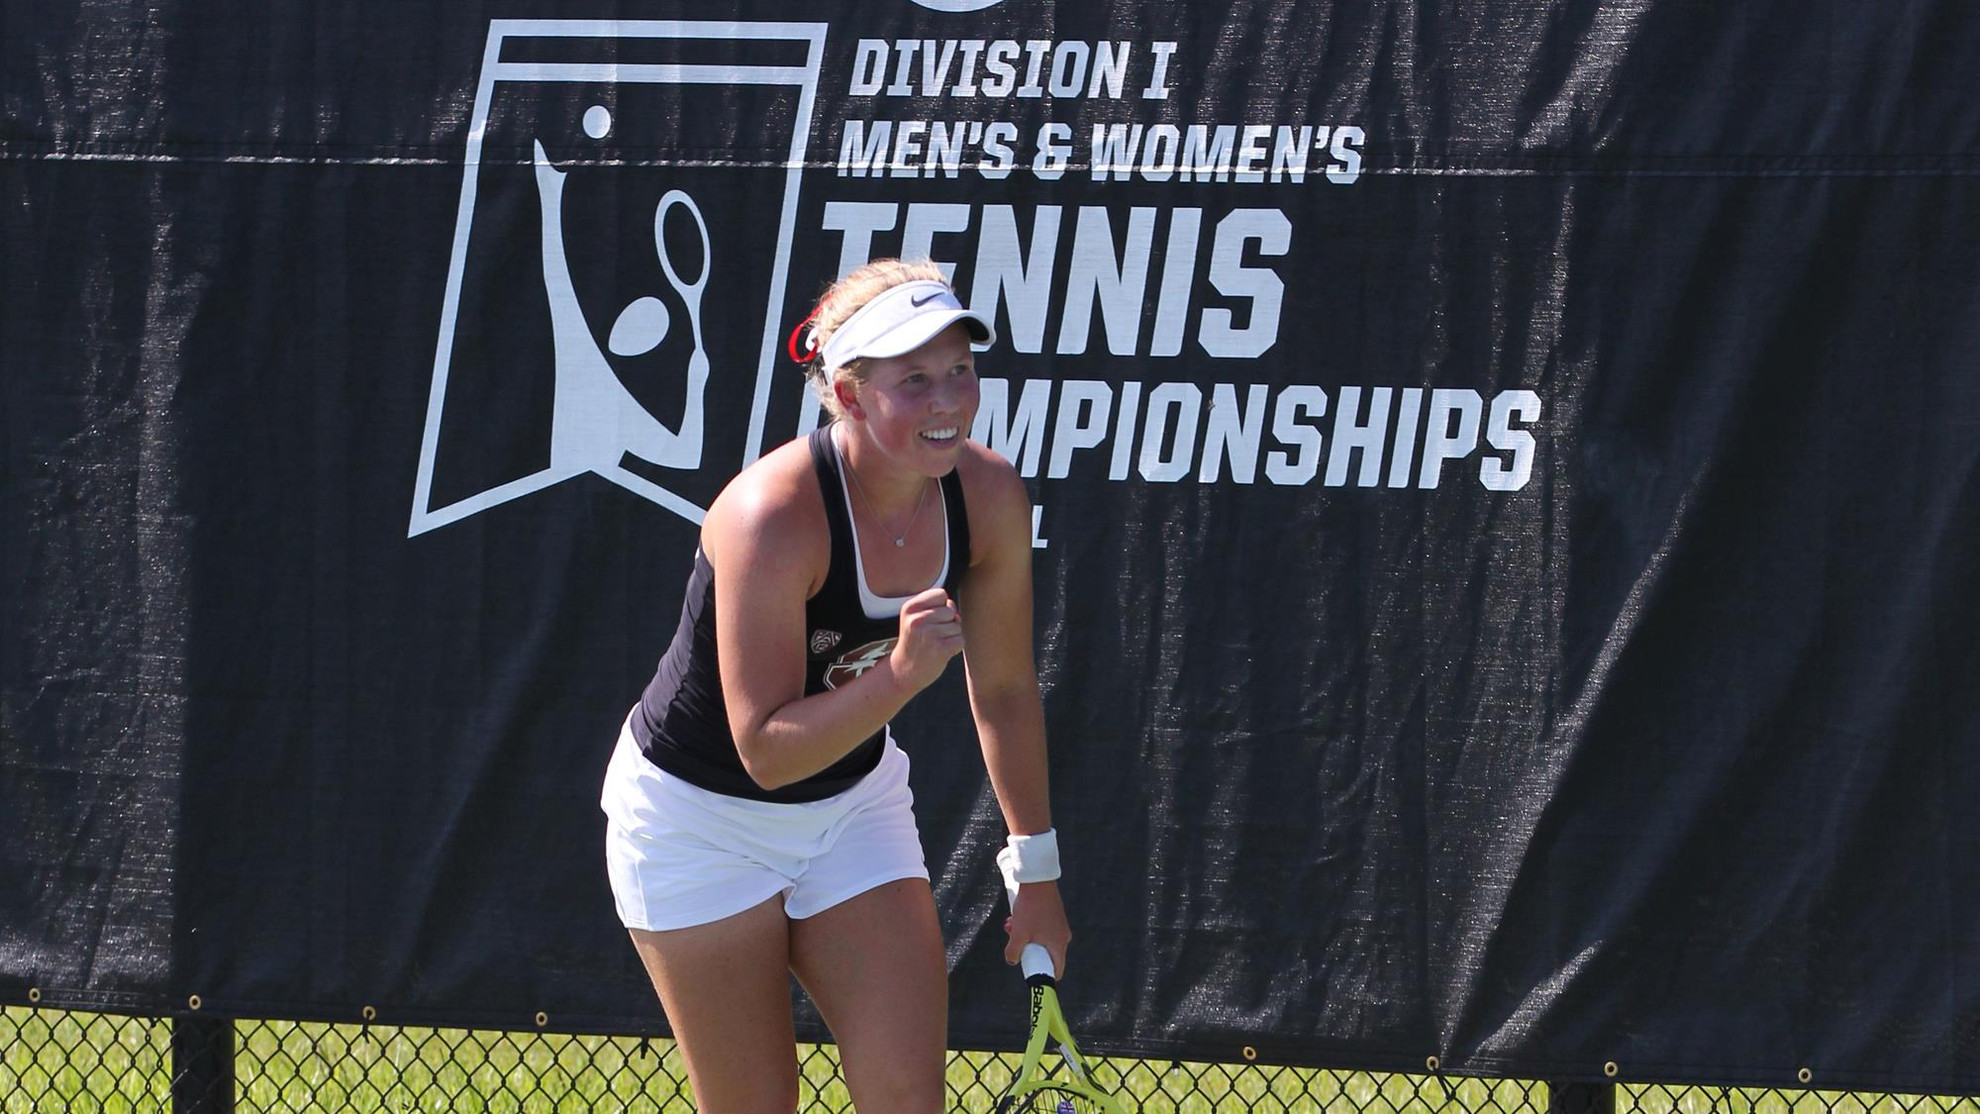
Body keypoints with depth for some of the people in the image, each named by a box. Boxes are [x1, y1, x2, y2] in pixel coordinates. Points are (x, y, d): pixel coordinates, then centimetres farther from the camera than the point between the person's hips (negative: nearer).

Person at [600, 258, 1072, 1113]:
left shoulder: (989, 495, -15)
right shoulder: (774, 517, -33)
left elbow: (1005, 694, 1)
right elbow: (765, 749, -31)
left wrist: (1035, 868, 6)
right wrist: (901, 674, -43)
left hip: (855, 799, 5)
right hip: (701, 815, -5)